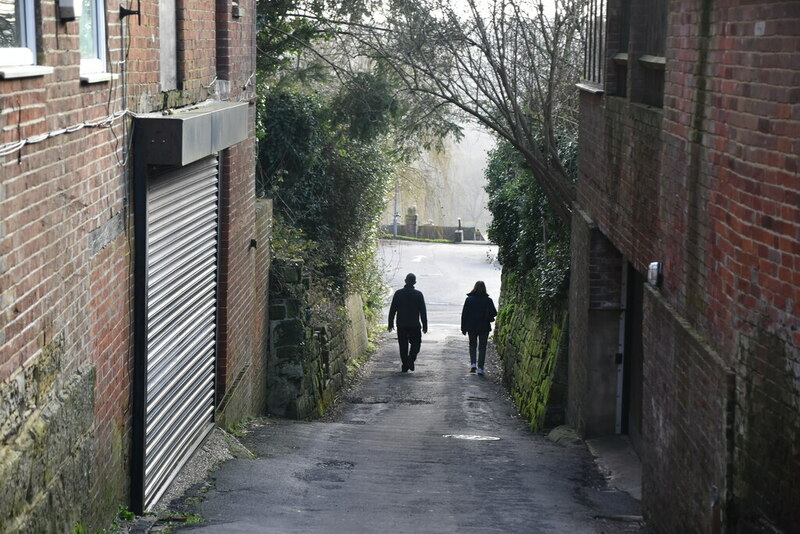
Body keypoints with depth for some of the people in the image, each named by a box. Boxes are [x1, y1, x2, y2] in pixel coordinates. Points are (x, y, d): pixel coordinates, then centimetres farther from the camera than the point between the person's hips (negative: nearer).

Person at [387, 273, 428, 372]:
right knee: (415, 343, 12)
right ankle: (411, 360, -8)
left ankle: (405, 365, 9)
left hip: (401, 325, 1)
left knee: (403, 345, 9)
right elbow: (423, 311, -3)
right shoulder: (418, 294, -5)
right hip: (414, 325, -1)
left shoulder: (398, 293, -2)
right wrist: (425, 326, 3)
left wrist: (390, 324, 9)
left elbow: (392, 310, 1)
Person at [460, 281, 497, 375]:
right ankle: (480, 368, 1)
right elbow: (494, 313, -12)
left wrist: (463, 328, 4)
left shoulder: (469, 299, -3)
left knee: (472, 345, 18)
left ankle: (473, 363, 1)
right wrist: (488, 318, 9)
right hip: (484, 327, -1)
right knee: (482, 347, 7)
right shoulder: (488, 300, -7)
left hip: (472, 328, 1)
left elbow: (464, 314, -2)